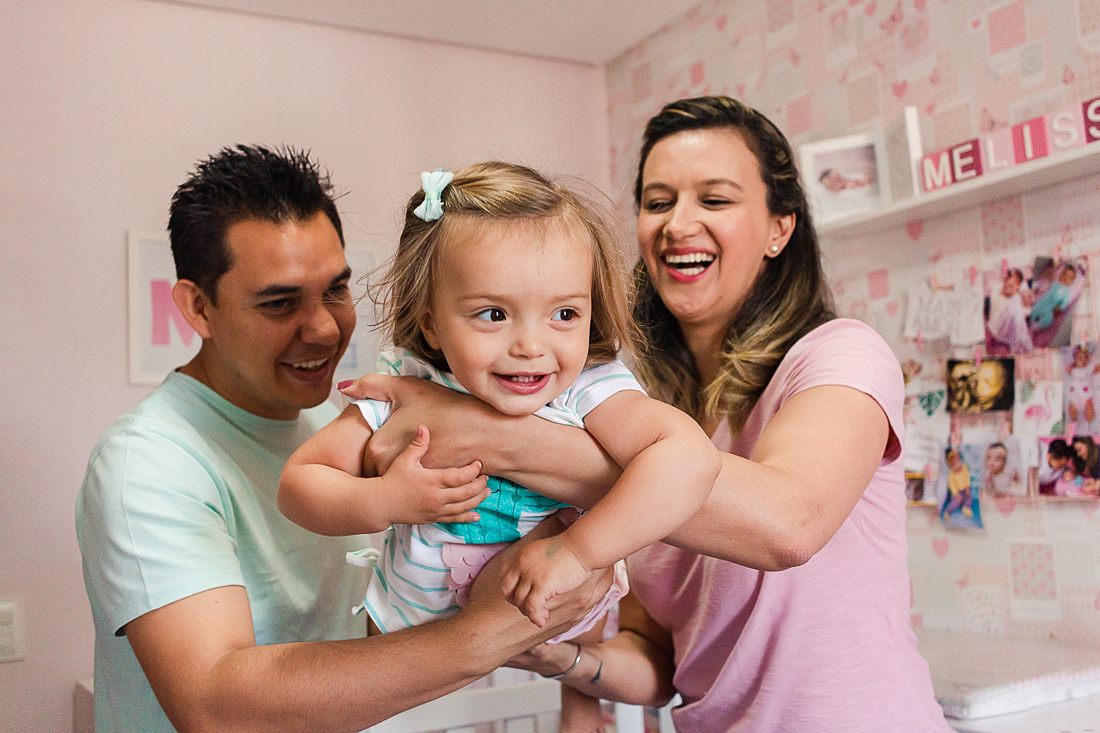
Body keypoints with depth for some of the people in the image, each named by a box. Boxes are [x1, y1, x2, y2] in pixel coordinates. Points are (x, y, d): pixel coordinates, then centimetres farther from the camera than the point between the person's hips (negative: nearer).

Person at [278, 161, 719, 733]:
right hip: (419, 620, 1)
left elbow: (690, 457, -47)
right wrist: (382, 502, -37)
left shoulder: (590, 390, -31)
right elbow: (299, 482, -18)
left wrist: (576, 549, -45)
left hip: (558, 619, -1)